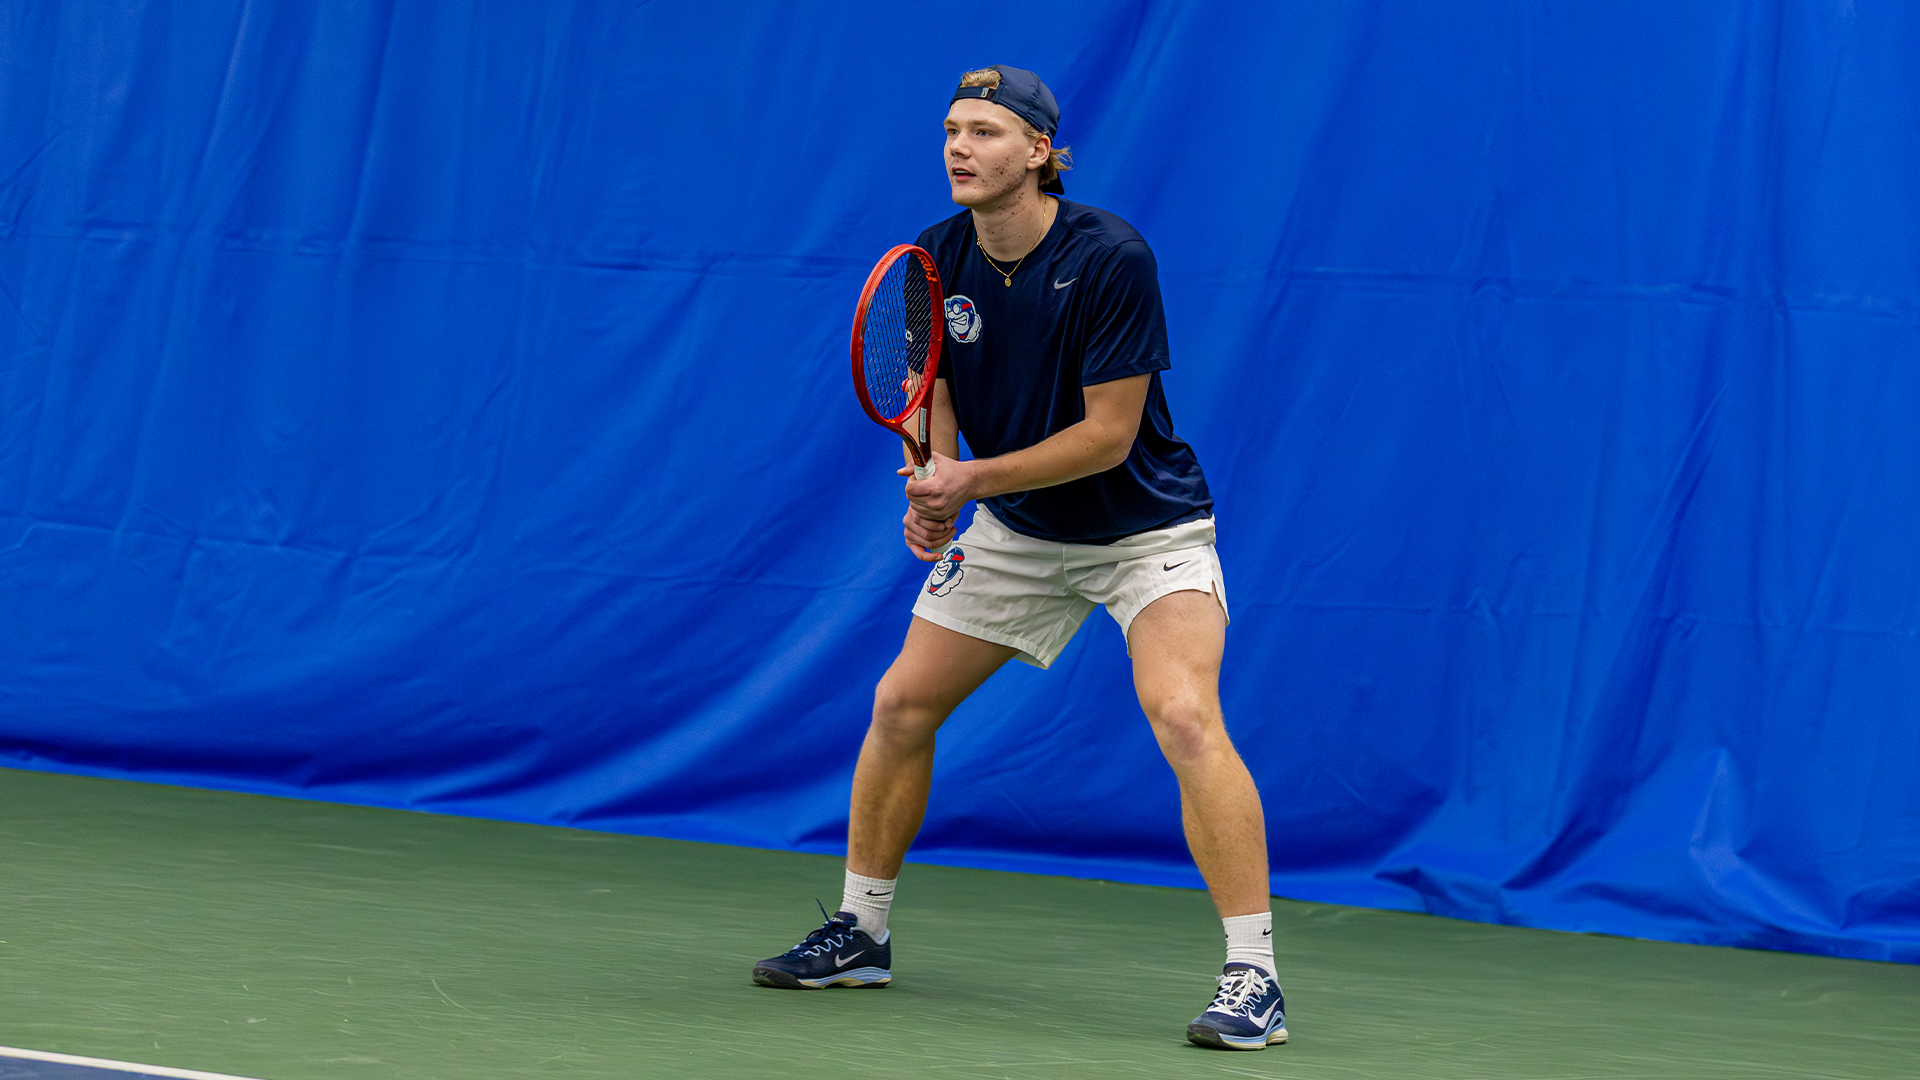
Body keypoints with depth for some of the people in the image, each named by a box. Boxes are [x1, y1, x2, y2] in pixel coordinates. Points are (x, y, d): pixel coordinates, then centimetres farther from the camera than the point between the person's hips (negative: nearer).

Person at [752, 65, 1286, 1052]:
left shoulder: (1110, 259, -25)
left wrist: (974, 478, -28)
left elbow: (1109, 433, -23)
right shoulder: (936, 261, -7)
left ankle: (1253, 980, -24)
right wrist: (932, 489, -18)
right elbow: (932, 403, 3)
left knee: (1183, 717, -26)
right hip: (1016, 530, 6)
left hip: (1147, 529, -6)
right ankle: (859, 933, 25)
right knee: (900, 704, 6)